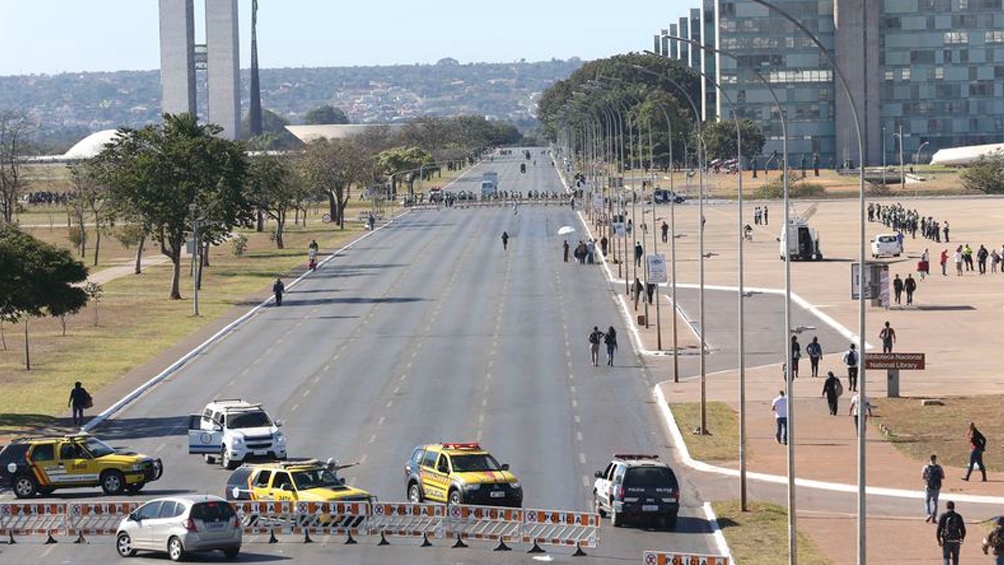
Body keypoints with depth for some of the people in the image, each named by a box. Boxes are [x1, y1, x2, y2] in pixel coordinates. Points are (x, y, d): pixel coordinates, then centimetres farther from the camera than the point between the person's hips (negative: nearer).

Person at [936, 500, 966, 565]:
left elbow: (939, 529, -9)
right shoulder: (958, 516, 0)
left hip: (946, 541, -2)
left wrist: (939, 540, 0)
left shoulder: (943, 516, -7)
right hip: (956, 541, 2)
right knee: (955, 558, 14)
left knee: (946, 557, 3)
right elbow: (963, 529, 3)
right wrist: (962, 538, 20)